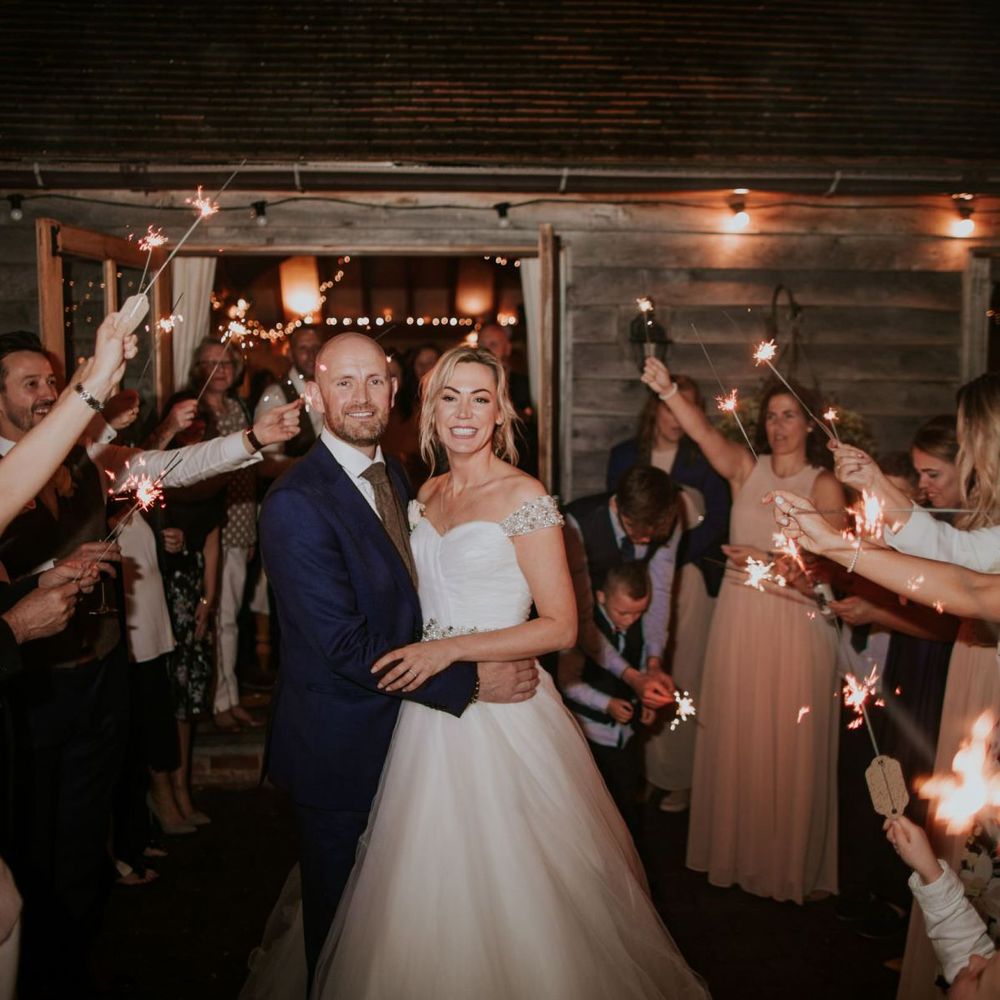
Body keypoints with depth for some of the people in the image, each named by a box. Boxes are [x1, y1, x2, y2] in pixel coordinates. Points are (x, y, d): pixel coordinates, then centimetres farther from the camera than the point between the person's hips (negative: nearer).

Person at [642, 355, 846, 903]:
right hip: (739, 617, 3)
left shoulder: (824, 485, -3)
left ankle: (790, 860, 22)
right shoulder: (747, 468, 4)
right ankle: (736, 851, 27)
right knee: (735, 735, 10)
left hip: (796, 621, -3)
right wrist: (667, 390, -30)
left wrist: (769, 562, -22)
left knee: (790, 741, 5)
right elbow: (703, 432, -14)